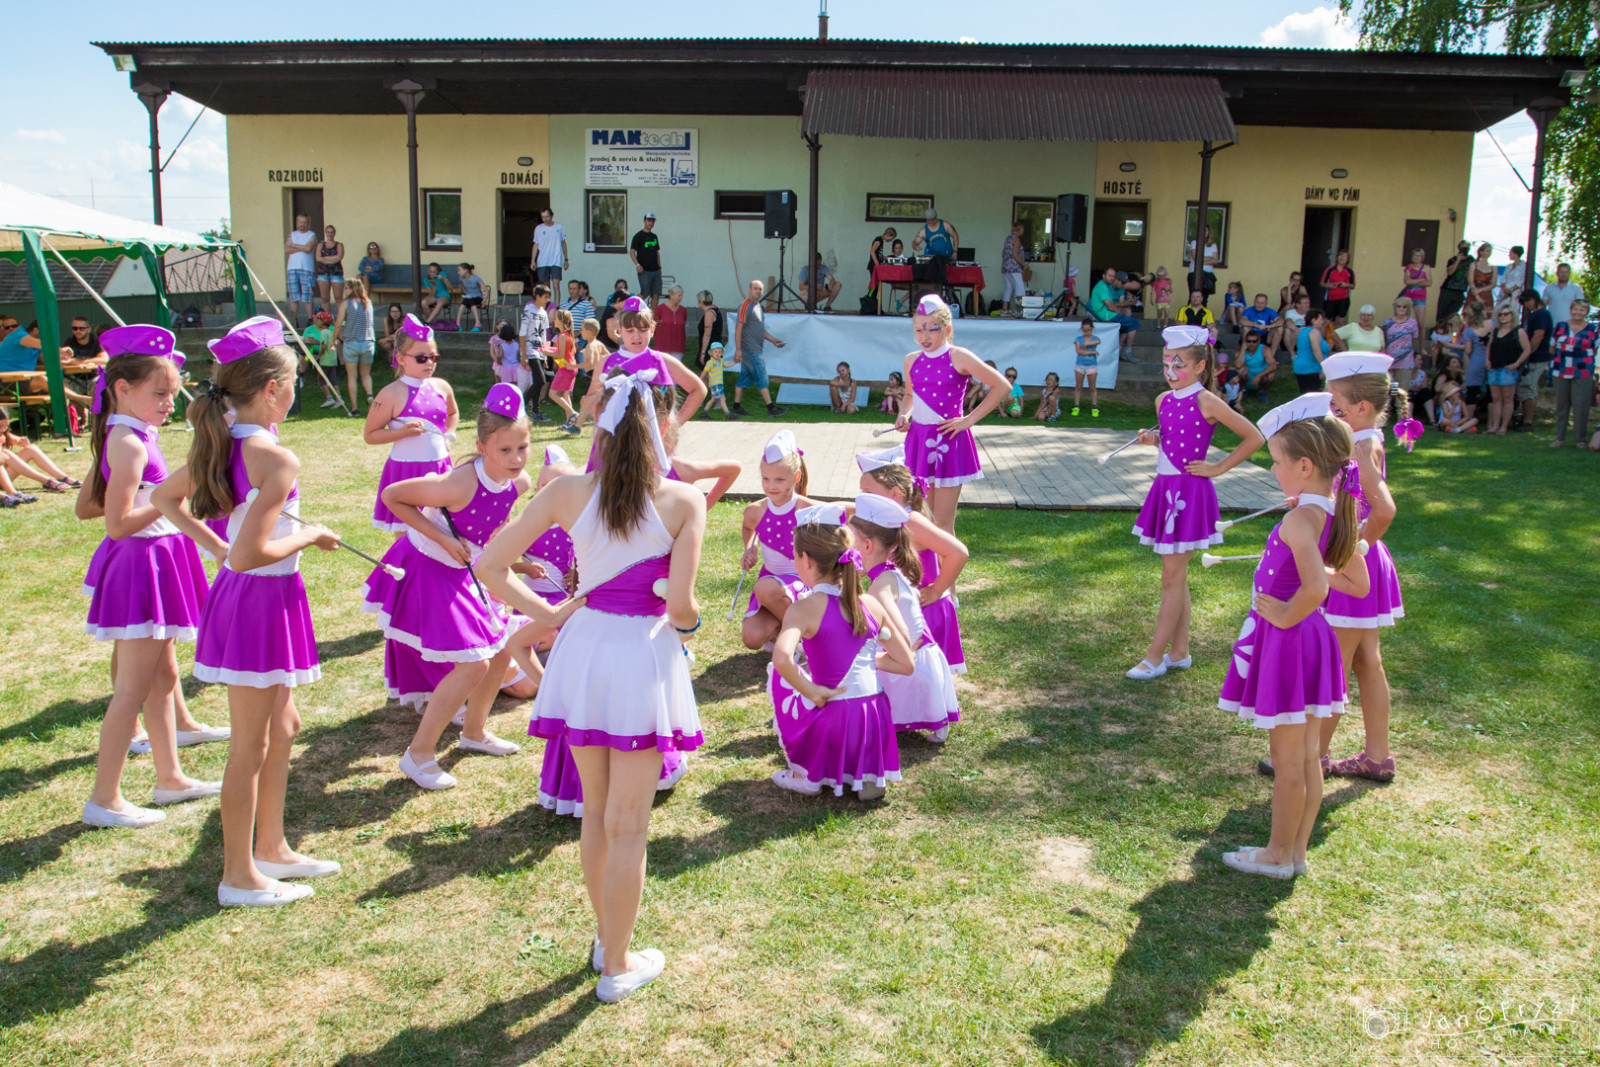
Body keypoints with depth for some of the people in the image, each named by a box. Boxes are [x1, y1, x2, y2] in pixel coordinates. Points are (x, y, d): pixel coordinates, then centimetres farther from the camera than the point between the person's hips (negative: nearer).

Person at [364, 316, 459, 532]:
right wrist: (403, 431, -20)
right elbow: (369, 435, -7)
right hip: (406, 471, -5)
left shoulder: (441, 387, 6)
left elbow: (453, 413, 28)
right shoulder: (392, 394, -10)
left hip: (439, 469, 5)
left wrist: (447, 436, 10)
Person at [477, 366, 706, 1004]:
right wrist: (689, 624, 7)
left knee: (596, 811, 21)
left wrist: (546, 612, 7)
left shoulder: (567, 493, -4)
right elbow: (679, 605, -16)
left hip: (584, 651, 3)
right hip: (645, 657, -3)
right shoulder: (683, 501, -11)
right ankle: (618, 966, 21)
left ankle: (607, 939, 38)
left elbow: (490, 566, -4)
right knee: (627, 825, 8)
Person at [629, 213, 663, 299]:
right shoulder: (639, 236, -2)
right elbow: (632, 252, -6)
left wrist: (659, 267, 16)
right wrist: (637, 264, -18)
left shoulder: (654, 236, 17)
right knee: (645, 294, -10)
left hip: (656, 270, 6)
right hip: (644, 271, -6)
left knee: (656, 294, 1)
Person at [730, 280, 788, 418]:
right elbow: (739, 327, -16)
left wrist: (773, 340, 18)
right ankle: (771, 408, -7)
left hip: (755, 349, 9)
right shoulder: (746, 305, -11)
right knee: (761, 377, -8)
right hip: (749, 349, -9)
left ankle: (736, 407, 14)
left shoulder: (758, 306, 18)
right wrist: (738, 349, -21)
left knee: (745, 378, 10)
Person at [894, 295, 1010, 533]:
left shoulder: (958, 357, -8)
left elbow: (1002, 386, -7)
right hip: (918, 440, 5)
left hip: (947, 442, -5)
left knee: (943, 522, -4)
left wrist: (970, 420, -8)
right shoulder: (911, 360, 7)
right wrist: (904, 415, 5)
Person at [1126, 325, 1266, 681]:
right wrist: (1152, 439, 1)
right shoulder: (1164, 401, 8)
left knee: (1173, 577, -3)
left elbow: (1254, 438, -10)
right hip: (1164, 487, 8)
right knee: (1175, 577, 12)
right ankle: (1179, 652, 20)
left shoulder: (1207, 402, -12)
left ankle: (1155, 656, 2)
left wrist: (1219, 468, -8)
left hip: (1190, 491, -7)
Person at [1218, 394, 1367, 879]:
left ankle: (1278, 855, 20)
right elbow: (1358, 584, 11)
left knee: (1286, 759, 6)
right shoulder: (1337, 514, 2)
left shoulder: (1300, 519, -24)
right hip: (1312, 638, 9)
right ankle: (1297, 850, 28)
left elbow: (1315, 588, -38)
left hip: (1287, 638, -9)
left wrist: (1288, 615, -21)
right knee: (1306, 755, 17)